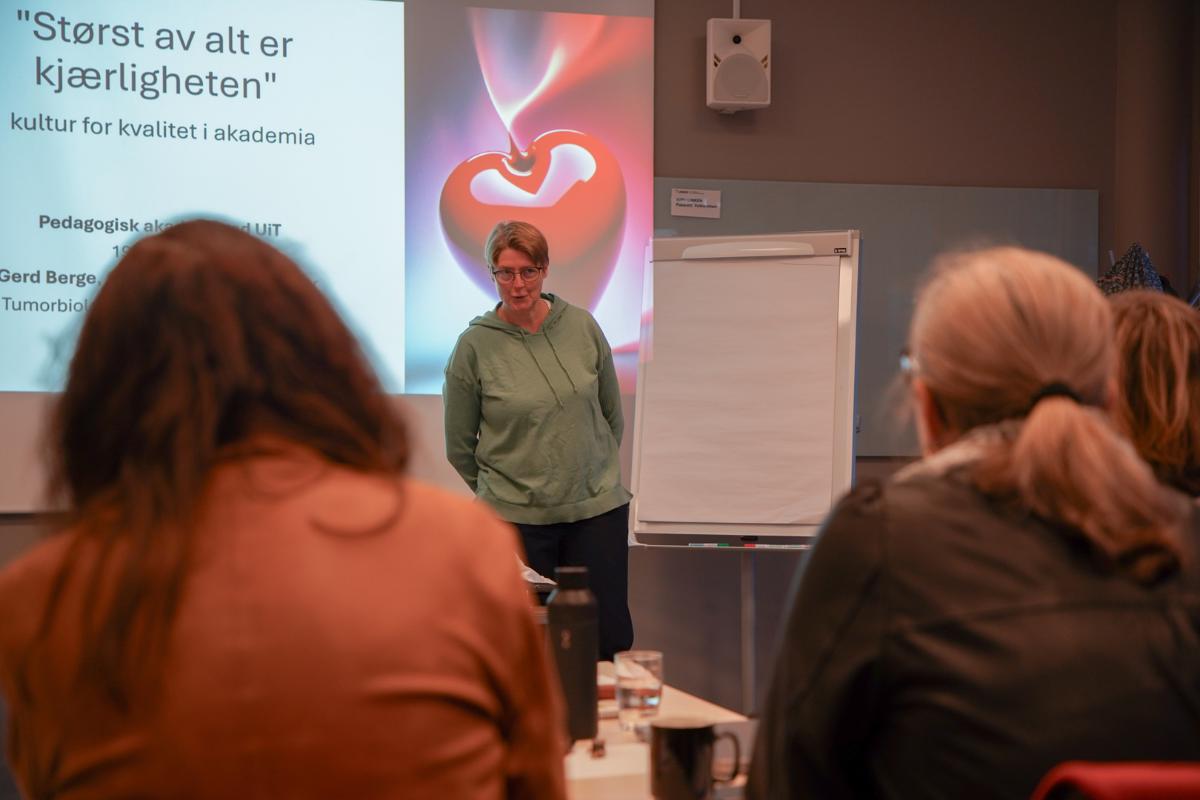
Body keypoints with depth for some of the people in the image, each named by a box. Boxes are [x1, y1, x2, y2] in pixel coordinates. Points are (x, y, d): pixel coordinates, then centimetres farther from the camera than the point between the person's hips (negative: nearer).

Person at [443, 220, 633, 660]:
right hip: (517, 520, -2)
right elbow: (459, 446, 4)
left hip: (598, 509, 2)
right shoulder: (475, 346, -6)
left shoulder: (582, 327, 1)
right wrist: (502, 490, 10)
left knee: (609, 638, 3)